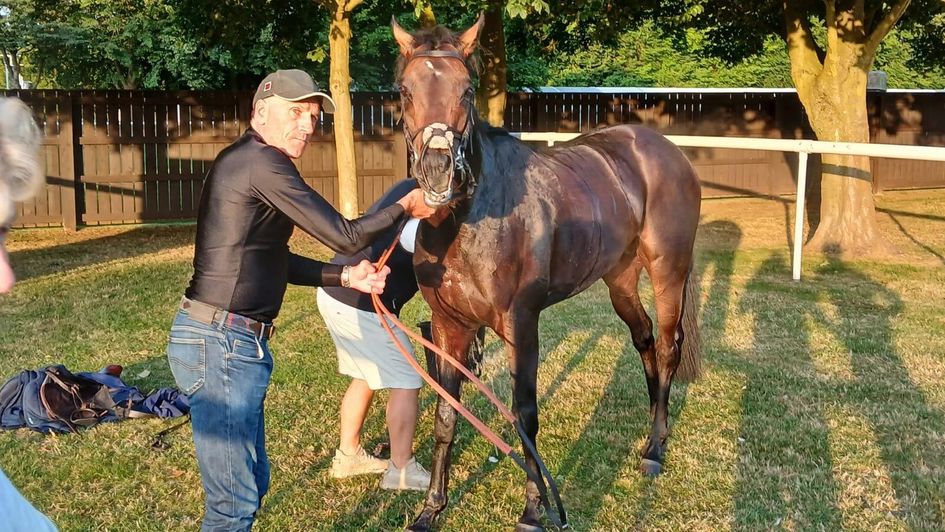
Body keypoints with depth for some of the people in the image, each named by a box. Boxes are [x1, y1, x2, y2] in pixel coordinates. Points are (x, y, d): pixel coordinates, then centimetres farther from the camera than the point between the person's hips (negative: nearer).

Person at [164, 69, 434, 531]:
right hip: (222, 343, -11)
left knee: (252, 481, 20)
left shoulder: (242, 160, 17)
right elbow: (345, 236, -15)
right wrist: (405, 207, 1)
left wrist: (345, 277, 14)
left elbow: (275, 262, 21)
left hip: (230, 341, 11)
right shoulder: (263, 162, -15)